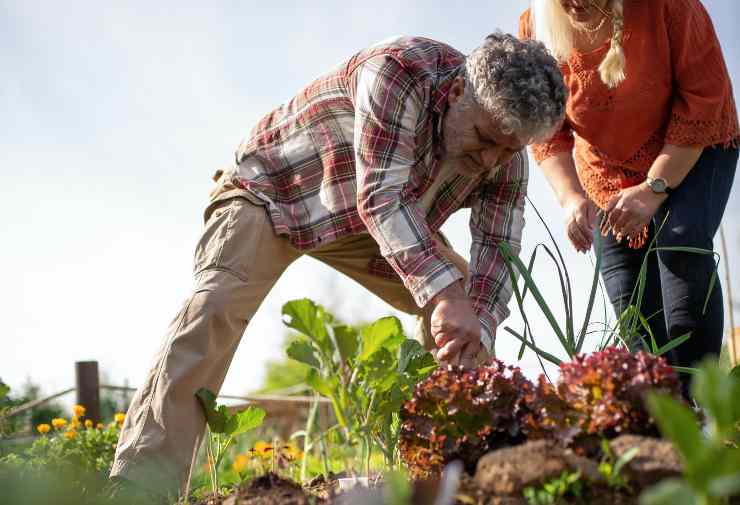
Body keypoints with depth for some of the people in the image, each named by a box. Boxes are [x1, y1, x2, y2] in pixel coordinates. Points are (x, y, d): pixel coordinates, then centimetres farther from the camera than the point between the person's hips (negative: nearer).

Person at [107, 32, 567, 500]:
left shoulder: (505, 150, -16)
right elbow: (380, 199, -42)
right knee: (217, 305, -29)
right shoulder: (401, 70, -36)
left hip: (375, 220, 6)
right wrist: (443, 293, -52)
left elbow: (498, 249, -18)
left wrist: (478, 329, -38)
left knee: (471, 303, -4)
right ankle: (142, 481, -30)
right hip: (270, 190, -6)